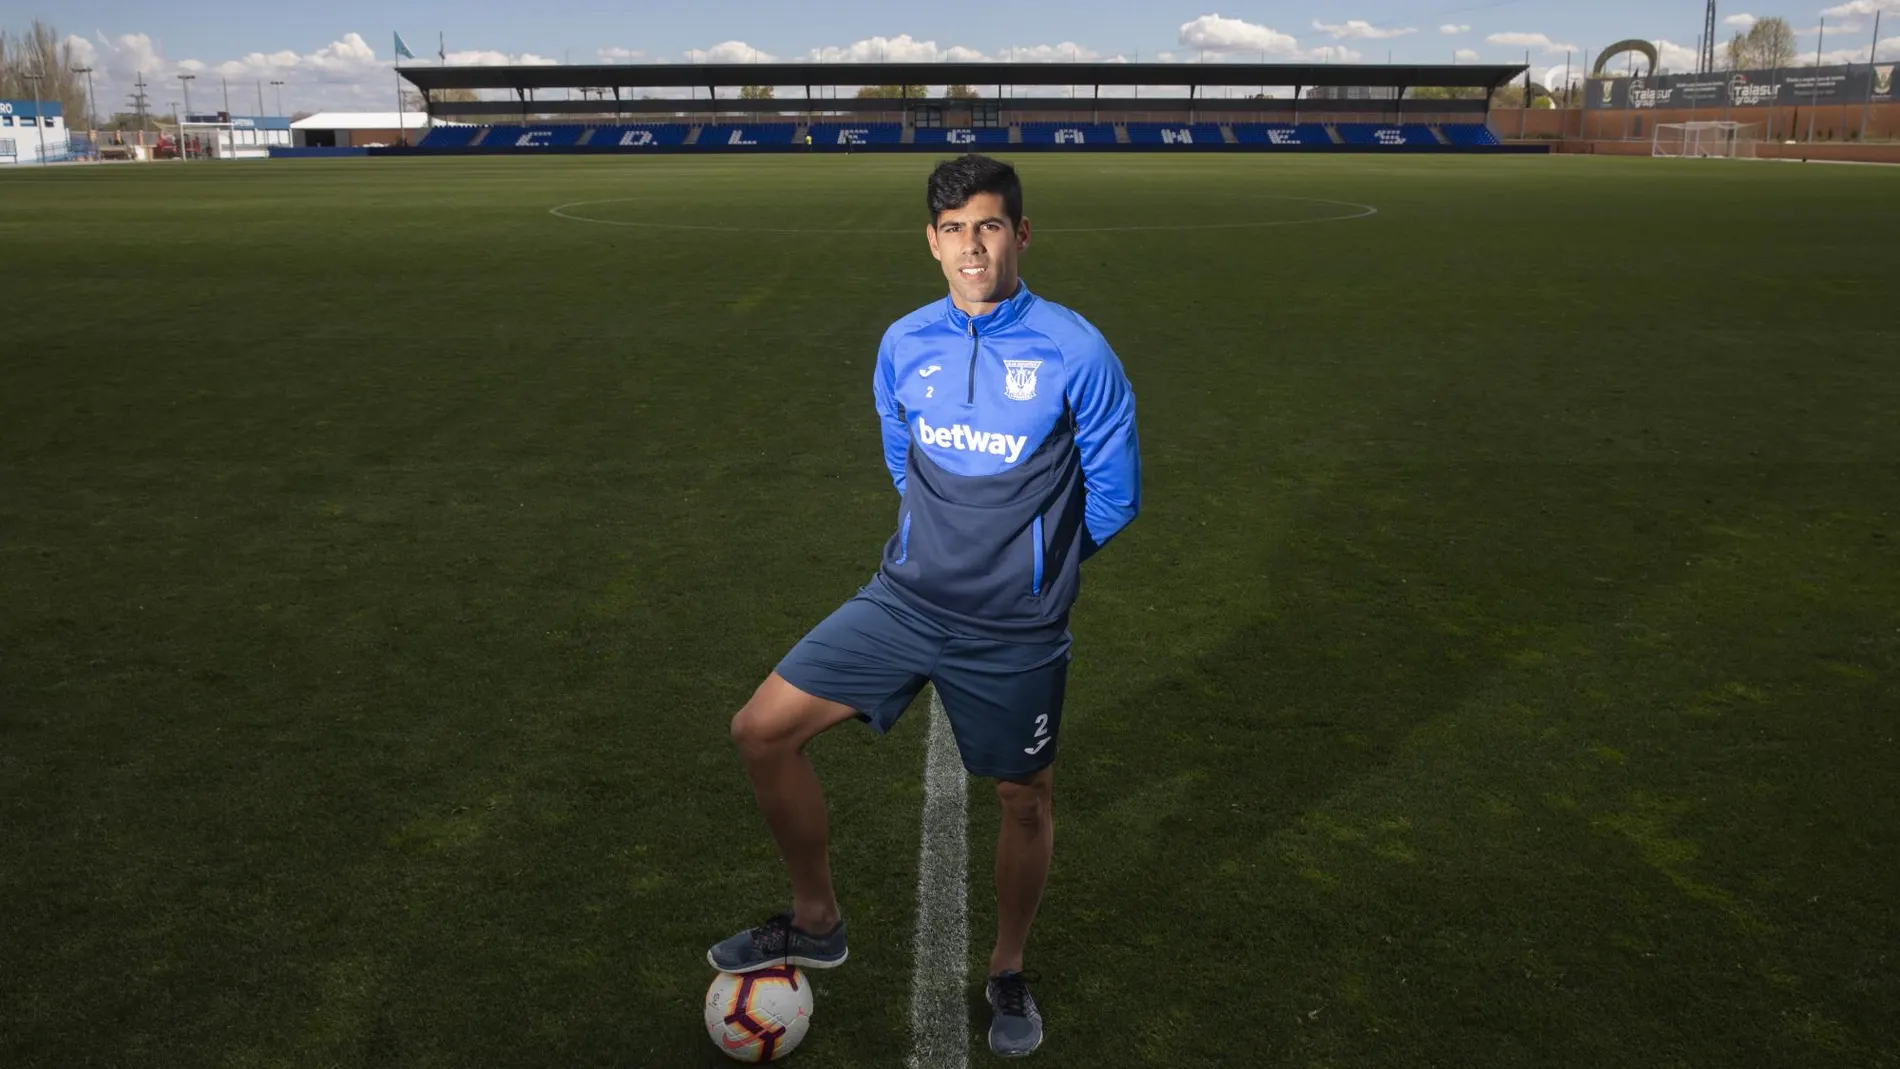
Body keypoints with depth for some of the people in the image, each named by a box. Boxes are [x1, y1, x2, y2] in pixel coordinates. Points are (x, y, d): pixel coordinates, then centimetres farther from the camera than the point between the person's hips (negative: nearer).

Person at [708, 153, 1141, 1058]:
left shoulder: (1075, 353, -12)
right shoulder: (904, 346, 1)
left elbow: (1112, 497, -2)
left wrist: (1032, 561, 8)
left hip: (1016, 633, -3)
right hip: (905, 601, 4)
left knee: (1024, 799, 11)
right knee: (761, 730, -3)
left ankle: (1007, 973, 39)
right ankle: (816, 921, 19)